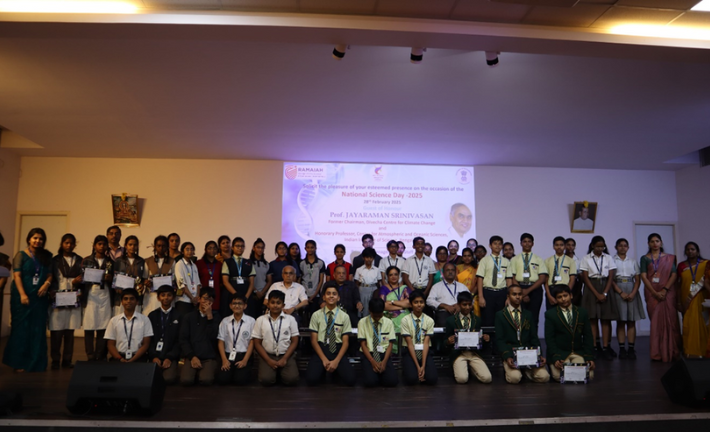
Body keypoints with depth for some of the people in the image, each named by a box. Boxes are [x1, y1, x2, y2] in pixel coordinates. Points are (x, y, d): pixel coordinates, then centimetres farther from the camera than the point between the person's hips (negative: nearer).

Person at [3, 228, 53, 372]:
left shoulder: (46, 257, 11)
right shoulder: (21, 255, 1)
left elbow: (50, 275, 9)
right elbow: (17, 275, -7)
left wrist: (47, 283, -13)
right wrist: (22, 294, -17)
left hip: (40, 297, 3)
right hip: (23, 297, -3)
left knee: (38, 329, 4)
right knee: (22, 328, 0)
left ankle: (35, 363, 11)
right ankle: (19, 362, 9)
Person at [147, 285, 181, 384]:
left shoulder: (178, 316, 5)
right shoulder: (152, 315, 12)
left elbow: (179, 340, 2)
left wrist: (170, 357, -10)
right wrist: (153, 357, -7)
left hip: (171, 357, -1)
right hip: (154, 356, 2)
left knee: (169, 378, -28)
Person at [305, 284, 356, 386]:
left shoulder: (344, 316, 5)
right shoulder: (316, 315, 5)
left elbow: (345, 342, 2)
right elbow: (314, 340, 2)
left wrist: (336, 361, -13)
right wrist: (324, 359, -12)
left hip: (338, 350, 0)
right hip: (320, 349, 0)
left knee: (350, 380, -24)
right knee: (312, 379, -27)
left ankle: (335, 370, 9)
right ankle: (324, 369, 8)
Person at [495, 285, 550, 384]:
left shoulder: (528, 314, 18)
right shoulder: (500, 315, 7)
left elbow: (534, 338, 12)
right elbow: (499, 339, -1)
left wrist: (539, 355, -5)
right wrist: (507, 357, -17)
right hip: (510, 353, -3)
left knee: (544, 377, -21)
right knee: (514, 378, -29)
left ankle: (526, 371, 7)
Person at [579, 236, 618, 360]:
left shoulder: (608, 258, 6)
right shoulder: (586, 258, 2)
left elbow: (611, 277, 2)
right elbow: (585, 277, -2)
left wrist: (605, 293, -9)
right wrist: (597, 294, -10)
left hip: (606, 288, 1)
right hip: (591, 289, -1)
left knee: (606, 319, -2)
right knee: (593, 319, -3)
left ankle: (606, 348, -2)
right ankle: (596, 347, 0)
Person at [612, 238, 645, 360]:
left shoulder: (633, 262, 14)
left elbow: (638, 279, 8)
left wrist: (633, 293, -7)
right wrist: (621, 293, -13)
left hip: (632, 291, 3)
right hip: (618, 291, -3)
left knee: (631, 321, 1)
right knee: (620, 321, -3)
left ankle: (631, 349, 2)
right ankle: (622, 349, -1)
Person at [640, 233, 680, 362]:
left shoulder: (669, 258, 9)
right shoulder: (645, 258, 8)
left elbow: (674, 274, 0)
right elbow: (643, 276, -1)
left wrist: (665, 289, -14)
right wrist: (655, 293, -11)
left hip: (668, 292, 0)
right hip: (652, 293, 0)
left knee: (669, 321, -2)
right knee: (655, 321, 0)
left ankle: (671, 353, 6)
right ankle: (658, 354, 4)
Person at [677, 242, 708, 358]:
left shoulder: (705, 264, 4)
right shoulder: (681, 266, 8)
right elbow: (678, 284, 8)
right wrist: (679, 302, 3)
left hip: (701, 300, -1)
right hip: (687, 301, 1)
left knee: (701, 324, -1)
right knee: (688, 324, -2)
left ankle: (702, 350, 10)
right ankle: (690, 350, 4)